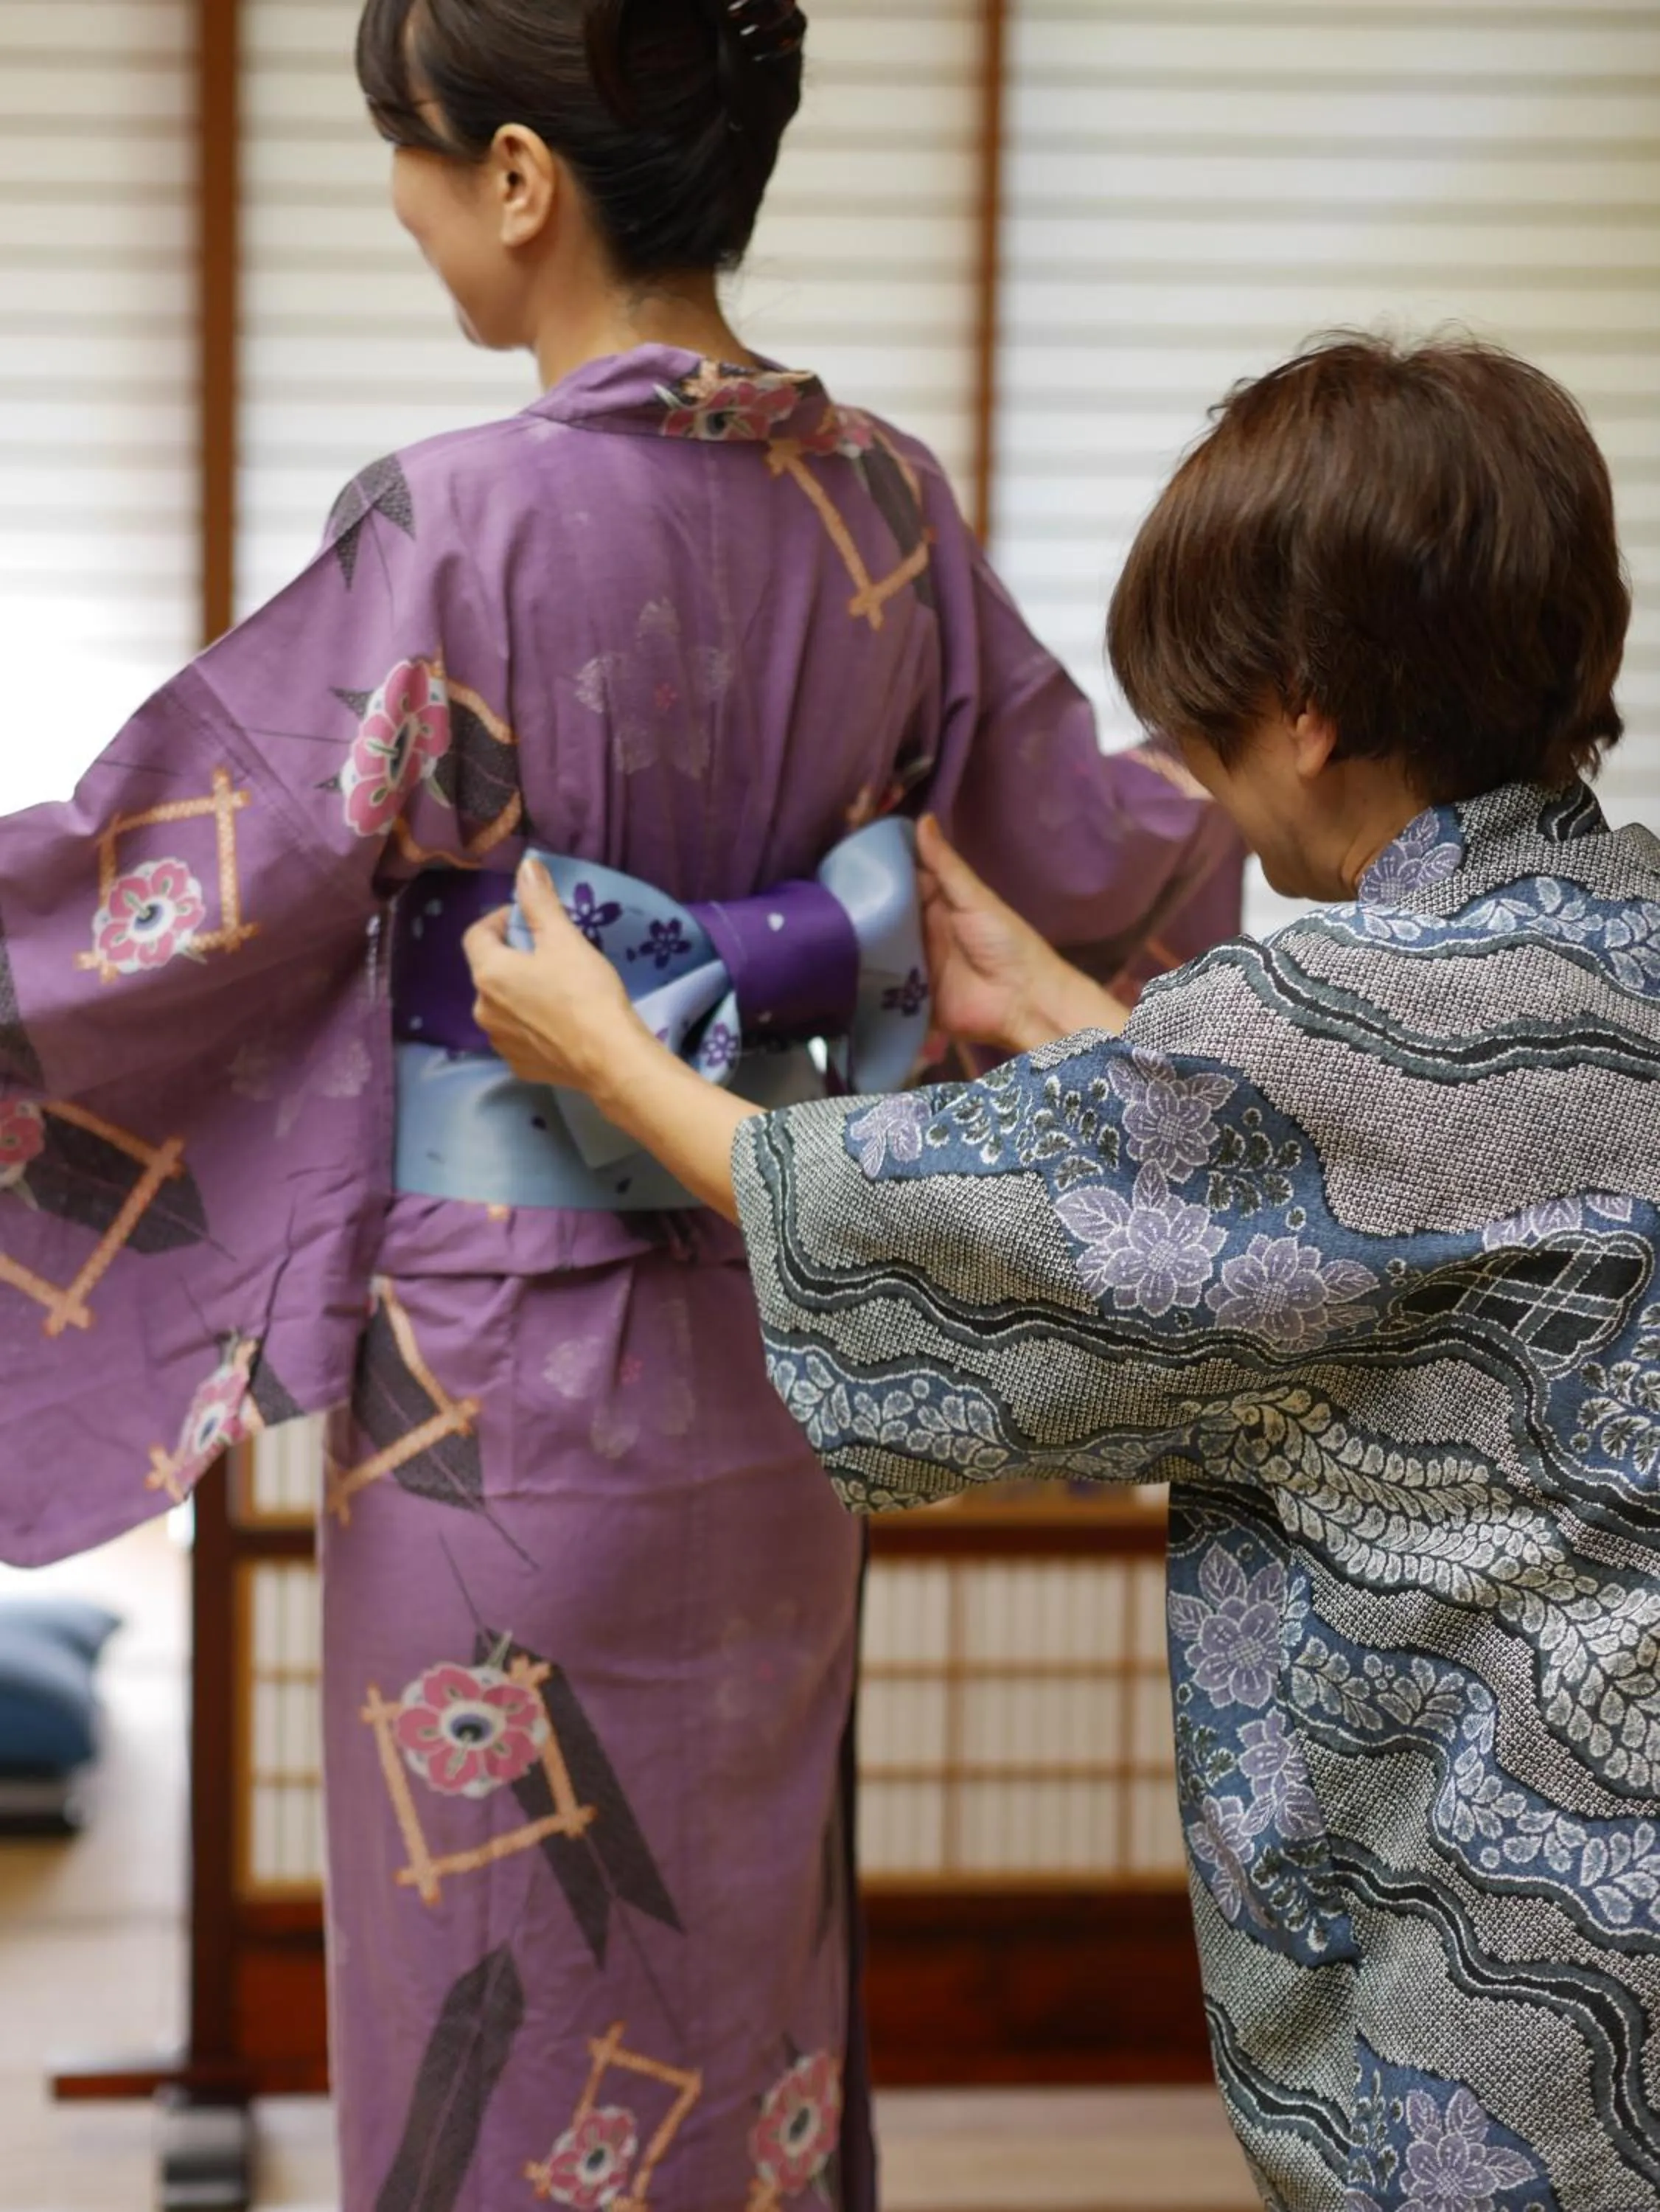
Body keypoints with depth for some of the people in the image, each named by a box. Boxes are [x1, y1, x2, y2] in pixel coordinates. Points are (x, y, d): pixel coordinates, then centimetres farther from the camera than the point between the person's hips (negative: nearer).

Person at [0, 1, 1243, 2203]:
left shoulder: (459, 531, -21)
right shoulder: (883, 504, -3)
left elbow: (180, 891, -16)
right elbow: (1091, 860, 8)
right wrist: (1237, 804, 30)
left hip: (503, 1380, -6)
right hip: (771, 1347, 6)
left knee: (505, 1990, 11)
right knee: (741, 1937, 22)